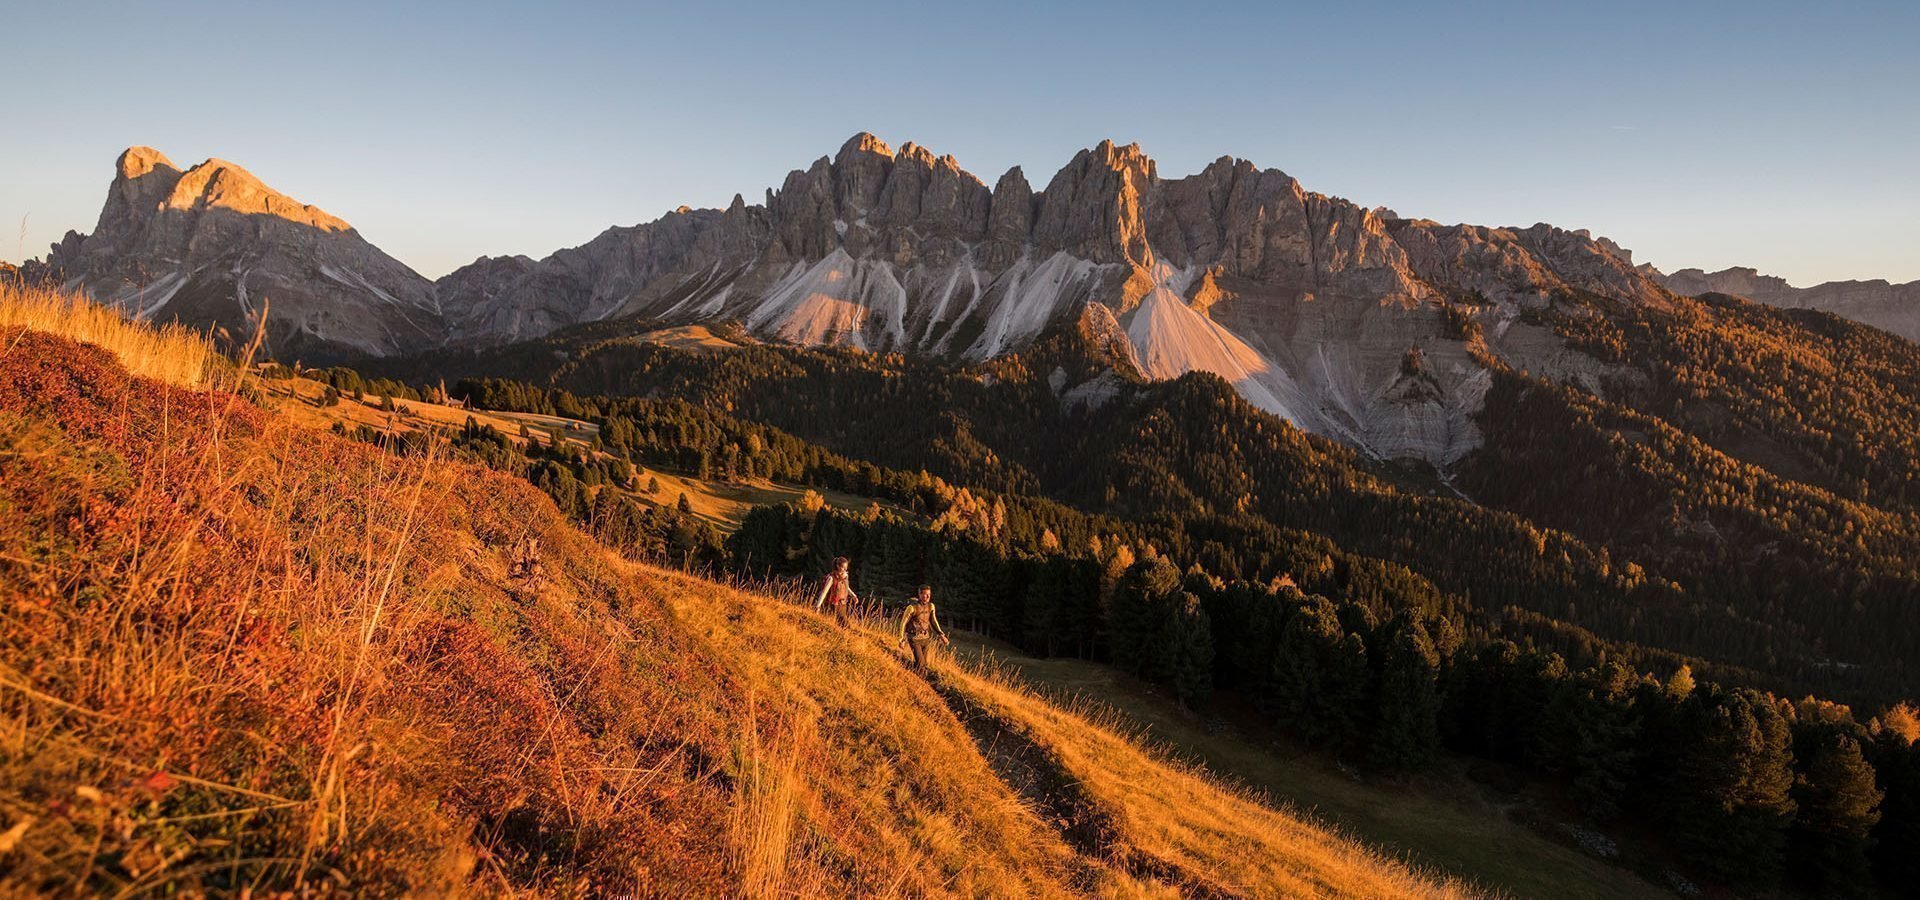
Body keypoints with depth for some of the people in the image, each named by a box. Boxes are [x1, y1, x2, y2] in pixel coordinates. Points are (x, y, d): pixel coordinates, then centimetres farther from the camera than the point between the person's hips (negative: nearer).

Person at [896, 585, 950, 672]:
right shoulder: (912, 607, -21)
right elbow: (903, 622, -12)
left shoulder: (931, 606, -3)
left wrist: (941, 635, 2)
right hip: (914, 639, -5)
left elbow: (933, 621, 10)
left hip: (926, 639, 5)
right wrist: (902, 639, -11)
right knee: (920, 664, -9)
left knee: (924, 663, 13)